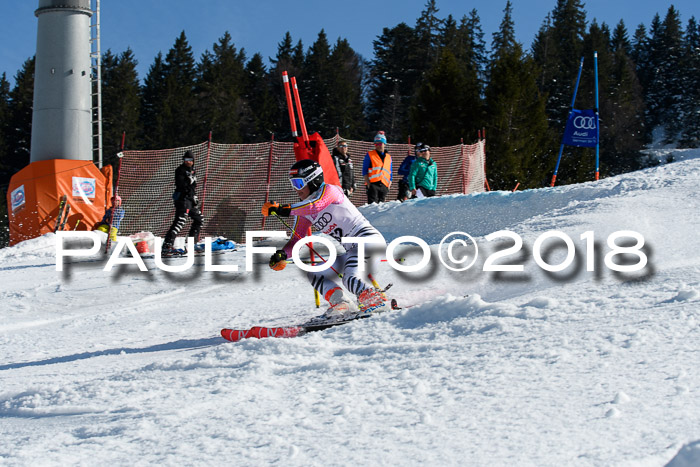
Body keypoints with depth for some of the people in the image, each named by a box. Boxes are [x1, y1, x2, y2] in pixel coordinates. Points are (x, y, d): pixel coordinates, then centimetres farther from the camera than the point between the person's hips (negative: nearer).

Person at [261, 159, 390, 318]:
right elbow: (296, 241, 7)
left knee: (350, 279, -32)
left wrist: (284, 210, -38)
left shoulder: (329, 190, -10)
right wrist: (283, 254, -14)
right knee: (314, 275, 3)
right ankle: (341, 303, -12)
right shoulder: (304, 211, 12)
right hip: (351, 250, 9)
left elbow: (317, 205, -33)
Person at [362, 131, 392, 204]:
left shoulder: (388, 157, 18)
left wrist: (389, 186, 7)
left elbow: (390, 174, 20)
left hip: (384, 186, 4)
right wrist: (368, 183, -10)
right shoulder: (369, 155, 6)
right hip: (373, 184, -4)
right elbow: (364, 171, 2)